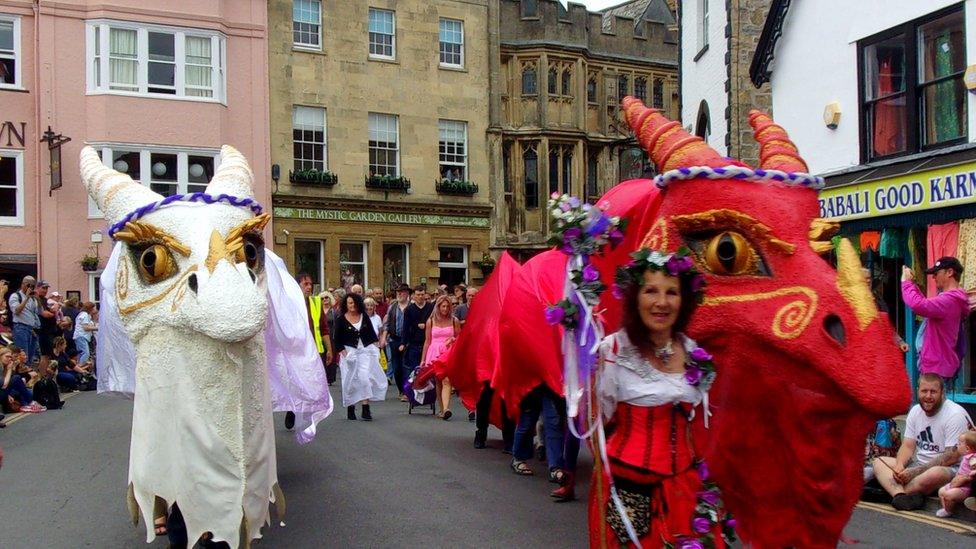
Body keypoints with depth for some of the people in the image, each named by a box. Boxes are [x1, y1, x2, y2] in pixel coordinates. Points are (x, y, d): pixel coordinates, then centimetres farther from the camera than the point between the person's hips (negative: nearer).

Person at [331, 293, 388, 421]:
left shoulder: (364, 317, 8)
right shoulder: (340, 319, -2)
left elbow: (372, 334, 14)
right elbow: (336, 339, -2)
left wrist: (375, 347, 5)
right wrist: (343, 352, -10)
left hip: (365, 351, 1)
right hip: (349, 351, -1)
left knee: (365, 378, -11)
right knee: (351, 381, 3)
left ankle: (366, 409, -12)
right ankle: (350, 408, 17)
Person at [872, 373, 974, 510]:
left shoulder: (955, 415, -15)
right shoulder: (915, 411, 7)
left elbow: (952, 457, -19)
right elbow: (908, 446, 7)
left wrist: (915, 472, -21)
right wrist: (899, 466, -16)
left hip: (949, 468, -7)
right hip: (918, 464, 7)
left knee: (935, 473, -41)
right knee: (879, 462, -8)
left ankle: (893, 490, -22)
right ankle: (901, 496, -36)